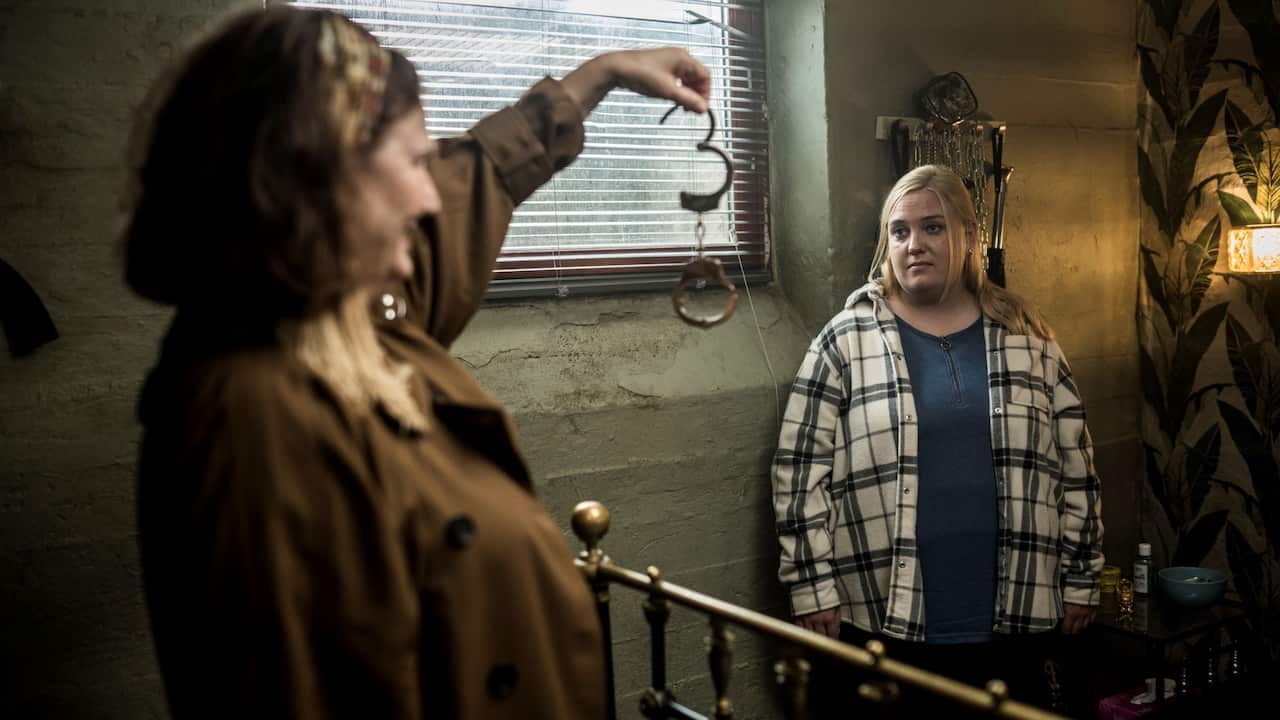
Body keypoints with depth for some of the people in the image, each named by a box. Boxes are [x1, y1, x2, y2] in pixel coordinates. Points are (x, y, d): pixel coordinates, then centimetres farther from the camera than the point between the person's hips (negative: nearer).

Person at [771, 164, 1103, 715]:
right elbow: (801, 471, -5)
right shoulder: (845, 341, -3)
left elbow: (1074, 465, 10)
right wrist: (813, 588, -9)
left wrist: (1080, 577, 9)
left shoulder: (1025, 337, 6)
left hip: (1011, 614, 3)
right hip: (878, 615, -2)